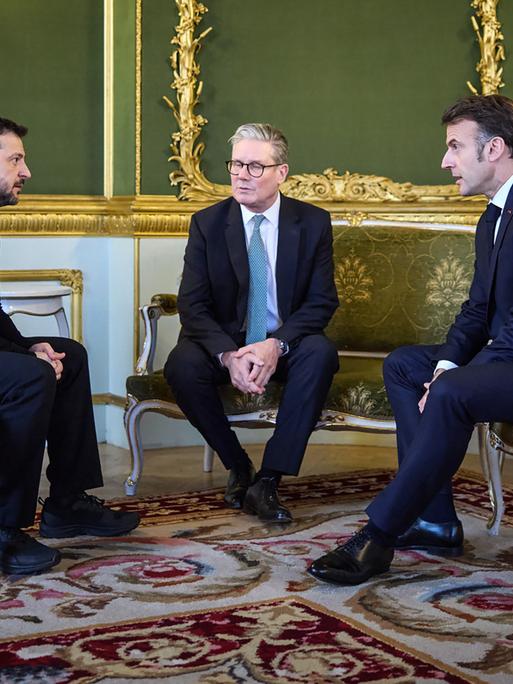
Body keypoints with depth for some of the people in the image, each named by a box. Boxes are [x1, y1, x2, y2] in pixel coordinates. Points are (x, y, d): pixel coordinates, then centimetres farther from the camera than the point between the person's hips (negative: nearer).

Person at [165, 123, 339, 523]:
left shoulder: (313, 223, -2)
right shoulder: (207, 224, -2)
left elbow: (322, 301, -6)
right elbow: (192, 305, -7)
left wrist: (277, 344, -25)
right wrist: (228, 355, -27)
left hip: (286, 343, 0)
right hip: (224, 341, 0)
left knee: (321, 353, -33)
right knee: (182, 365, -31)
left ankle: (268, 481, -28)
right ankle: (238, 466, -9)